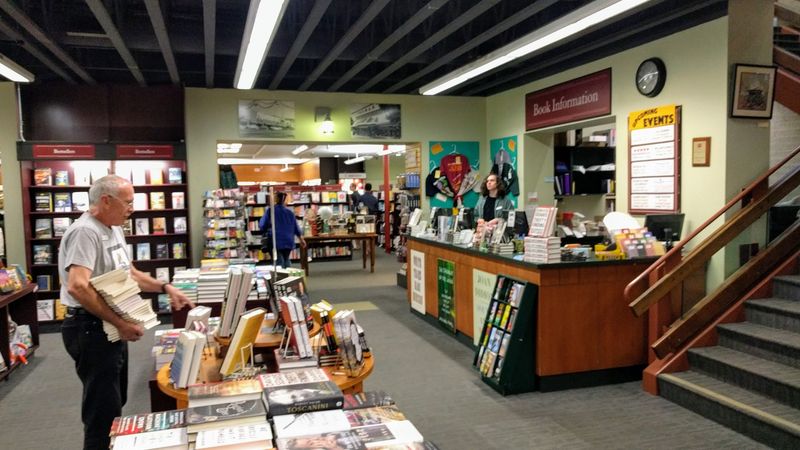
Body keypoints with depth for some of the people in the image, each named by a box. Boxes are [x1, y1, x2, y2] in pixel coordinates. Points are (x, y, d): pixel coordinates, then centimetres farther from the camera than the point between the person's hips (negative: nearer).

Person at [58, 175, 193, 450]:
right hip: (91, 328, -10)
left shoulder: (114, 229, 10)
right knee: (104, 409, -1)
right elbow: (77, 287, -32)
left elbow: (128, 273, 19)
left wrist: (165, 288, 7)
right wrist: (120, 323, -28)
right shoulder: (85, 232, -21)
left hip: (110, 327, 10)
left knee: (114, 403, 22)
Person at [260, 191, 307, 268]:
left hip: (276, 242, -4)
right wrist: (301, 239, 22)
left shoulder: (270, 211, -7)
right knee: (287, 260, 20)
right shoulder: (290, 212, 5)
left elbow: (262, 225, -5)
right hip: (288, 241, 4)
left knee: (279, 262, -2)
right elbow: (296, 227, 11)